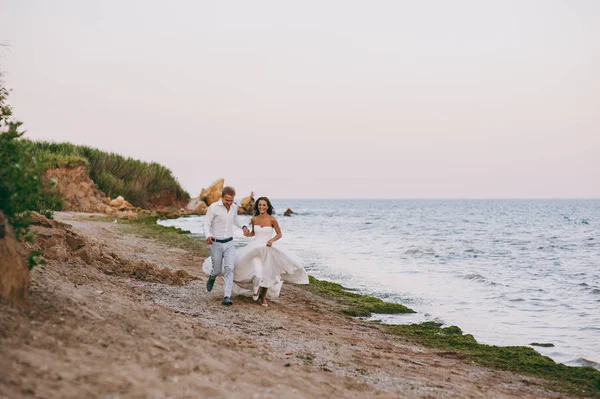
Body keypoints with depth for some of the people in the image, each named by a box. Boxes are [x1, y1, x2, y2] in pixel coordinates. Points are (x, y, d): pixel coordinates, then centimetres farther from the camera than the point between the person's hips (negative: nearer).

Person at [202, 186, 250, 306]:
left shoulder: (234, 207, 2)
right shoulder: (213, 207, -15)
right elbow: (206, 224, -15)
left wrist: (243, 227, 8)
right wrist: (208, 236, -34)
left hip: (229, 243, 3)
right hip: (216, 243, -3)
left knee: (229, 268, -14)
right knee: (218, 270, 6)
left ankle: (226, 297, -16)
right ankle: (212, 276, 45)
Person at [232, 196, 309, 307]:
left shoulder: (272, 219, -8)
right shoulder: (254, 219, 1)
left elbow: (279, 234, 1)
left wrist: (272, 240, -17)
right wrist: (248, 234, -4)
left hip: (268, 249, -1)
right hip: (255, 248, 1)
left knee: (267, 275, 6)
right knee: (257, 272, -18)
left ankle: (263, 297, 25)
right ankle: (256, 289, 13)